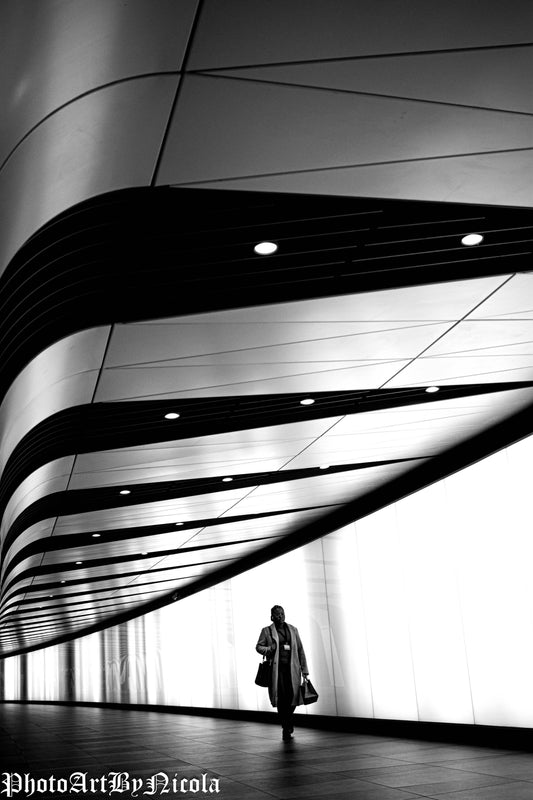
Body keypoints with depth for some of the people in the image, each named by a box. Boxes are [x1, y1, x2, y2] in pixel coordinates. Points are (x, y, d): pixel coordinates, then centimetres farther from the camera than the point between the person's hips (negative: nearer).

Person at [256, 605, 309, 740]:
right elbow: (258, 646, 9)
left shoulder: (293, 630, 12)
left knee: (293, 696, -4)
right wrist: (268, 649, -13)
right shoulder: (267, 631, 4)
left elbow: (300, 650, 11)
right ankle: (286, 728, 8)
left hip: (292, 668, 2)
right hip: (276, 668, -2)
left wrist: (304, 669, 7)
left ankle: (287, 720, 25)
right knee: (281, 697, -6)